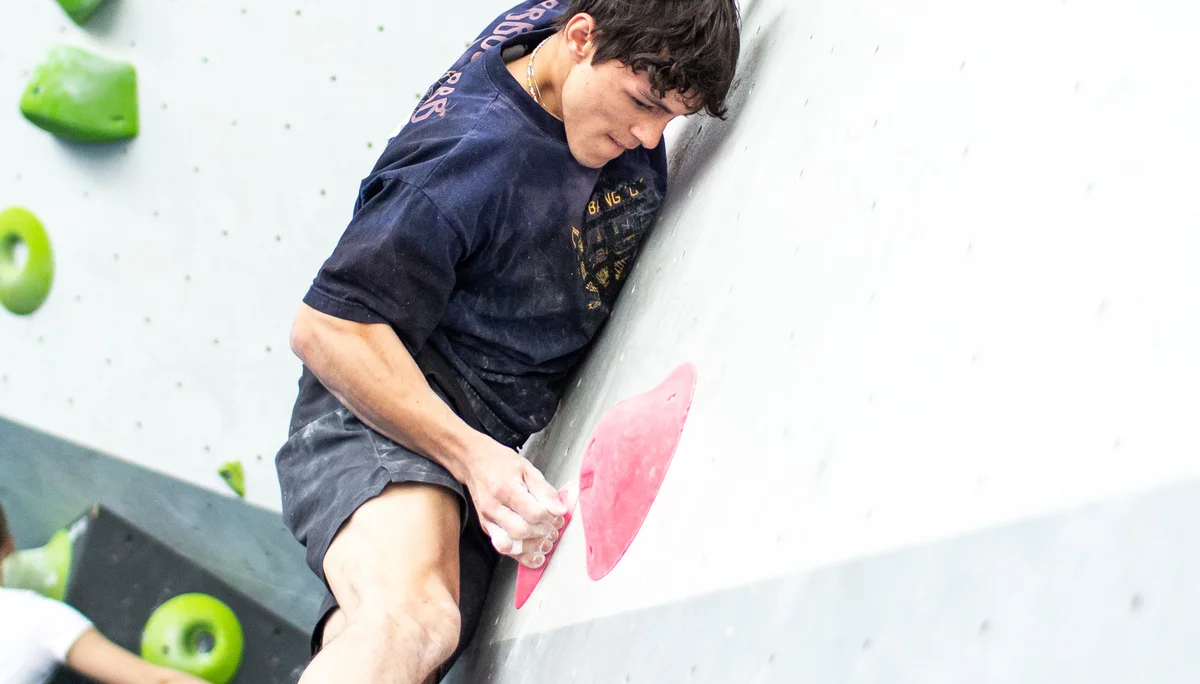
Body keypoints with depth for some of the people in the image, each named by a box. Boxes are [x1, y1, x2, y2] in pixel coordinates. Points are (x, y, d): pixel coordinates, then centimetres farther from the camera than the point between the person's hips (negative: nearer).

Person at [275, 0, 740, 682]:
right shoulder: (472, 157, -24)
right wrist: (471, 455, -27)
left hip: (496, 437, 8)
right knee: (408, 620, -36)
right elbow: (328, 328, -22)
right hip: (385, 411, -8)